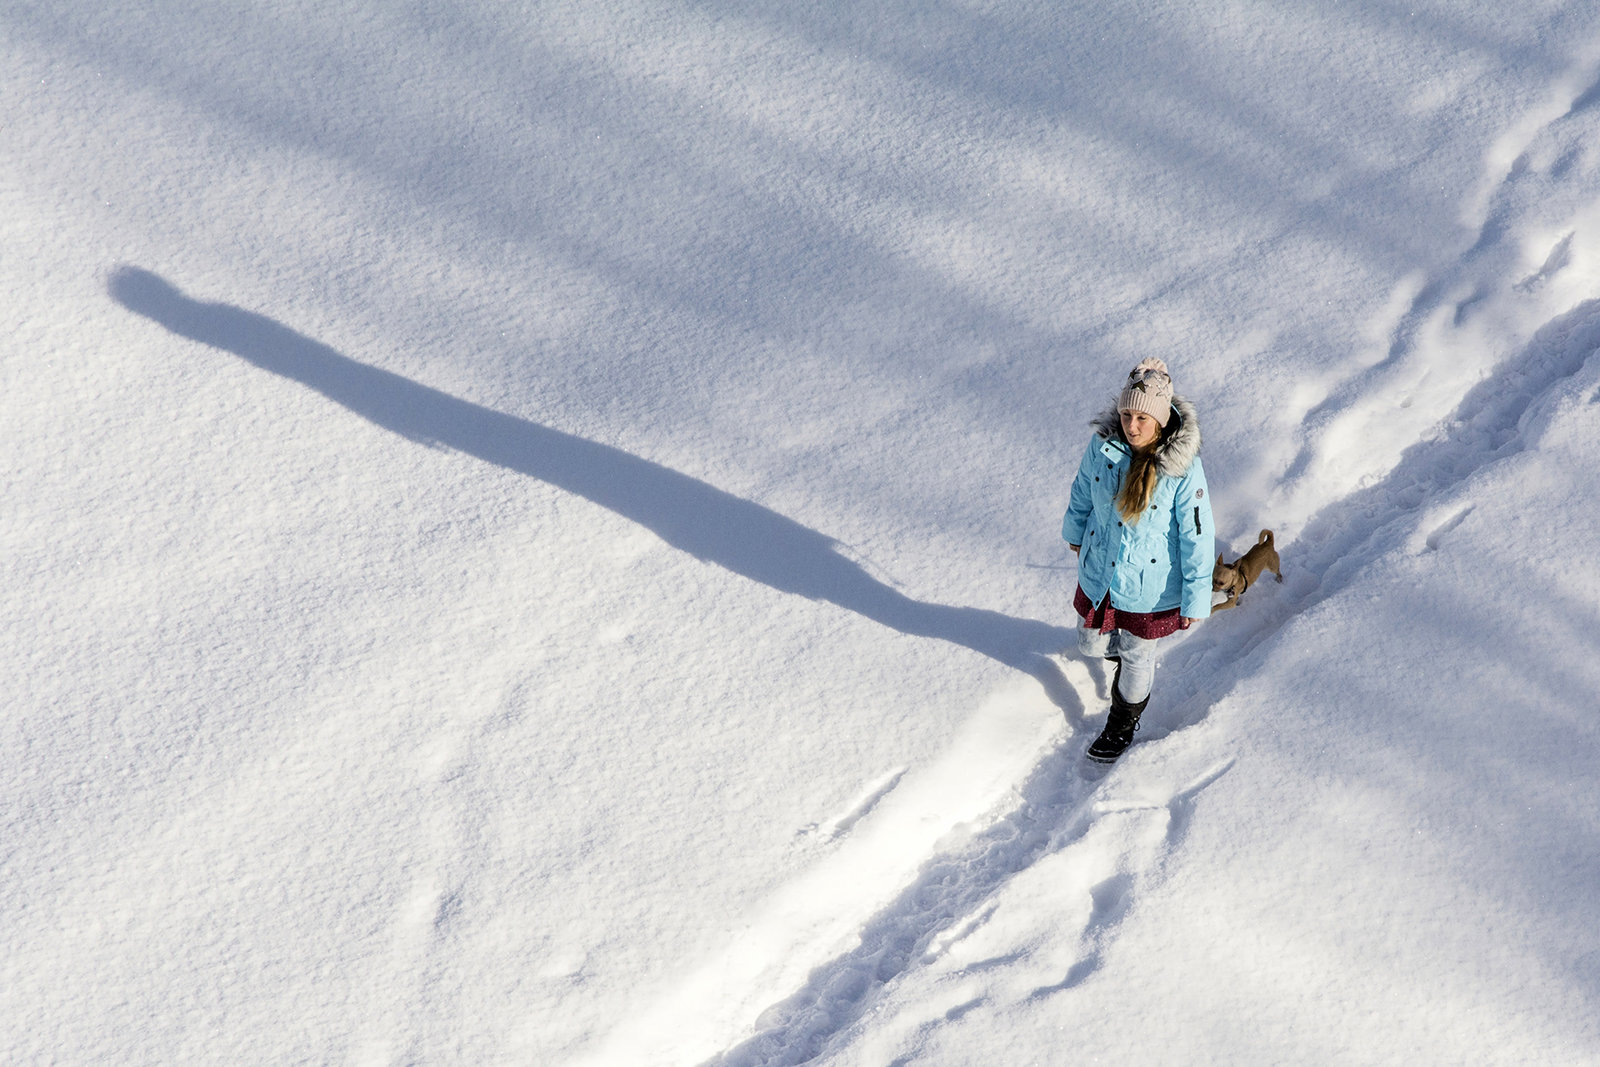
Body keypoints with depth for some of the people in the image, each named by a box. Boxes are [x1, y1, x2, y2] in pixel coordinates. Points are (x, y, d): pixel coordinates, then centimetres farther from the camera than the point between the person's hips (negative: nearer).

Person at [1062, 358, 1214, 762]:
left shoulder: (1184, 469, -28)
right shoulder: (1102, 445, -17)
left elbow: (1196, 536, -18)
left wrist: (1196, 599, -12)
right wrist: (1075, 531, 21)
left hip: (1150, 587, -3)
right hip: (1100, 573, 4)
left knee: (1137, 659, 18)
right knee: (1091, 645, 22)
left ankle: (1122, 727, 45)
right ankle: (1131, 653, 56)